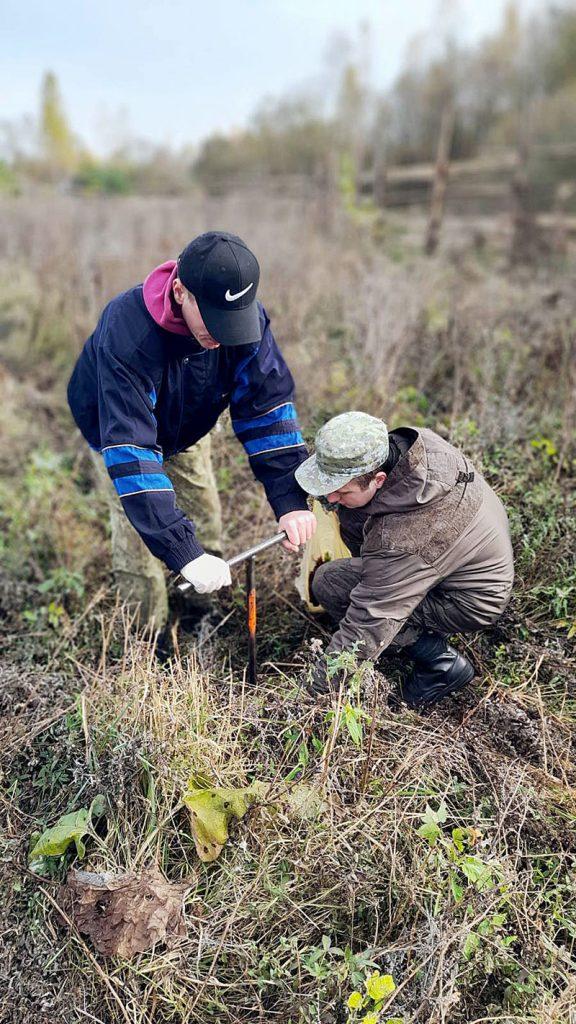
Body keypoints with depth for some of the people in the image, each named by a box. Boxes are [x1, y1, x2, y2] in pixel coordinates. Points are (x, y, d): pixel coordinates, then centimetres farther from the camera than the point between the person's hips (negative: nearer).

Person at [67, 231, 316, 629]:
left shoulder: (247, 318, -31)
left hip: (189, 428, 4)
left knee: (204, 514, 10)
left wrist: (291, 501, -37)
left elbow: (268, 405, -27)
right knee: (138, 536, -6)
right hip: (116, 428, -4)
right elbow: (130, 451, -48)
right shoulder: (126, 335, -45)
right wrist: (185, 554, -53)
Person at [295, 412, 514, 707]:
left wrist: (313, 691, -21)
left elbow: (363, 635, -31)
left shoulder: (398, 542, -38)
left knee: (329, 583, -17)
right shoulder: (419, 440, -18)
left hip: (473, 601, -8)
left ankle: (441, 660, -5)